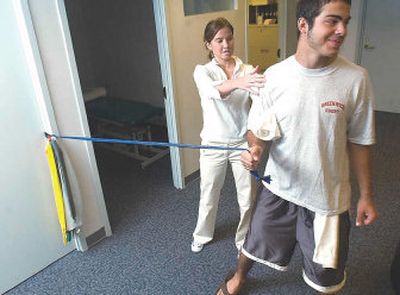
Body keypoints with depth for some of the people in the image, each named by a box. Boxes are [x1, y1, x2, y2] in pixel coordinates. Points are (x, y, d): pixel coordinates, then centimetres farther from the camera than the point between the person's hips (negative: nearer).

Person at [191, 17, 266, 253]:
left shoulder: (247, 70, -4)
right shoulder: (202, 71, -8)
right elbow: (213, 92, -32)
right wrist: (237, 83, -53)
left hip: (242, 143, 1)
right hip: (214, 145, -1)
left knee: (248, 199, 11)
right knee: (209, 197, 17)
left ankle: (244, 240, 38)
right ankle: (202, 235, 45)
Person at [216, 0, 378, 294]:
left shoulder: (356, 79, -13)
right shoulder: (275, 75, -11)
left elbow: (359, 141, -3)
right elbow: (257, 128, -2)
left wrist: (366, 194, 1)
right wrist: (255, 148, -24)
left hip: (329, 196, -1)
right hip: (278, 188, 1)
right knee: (254, 244, 23)